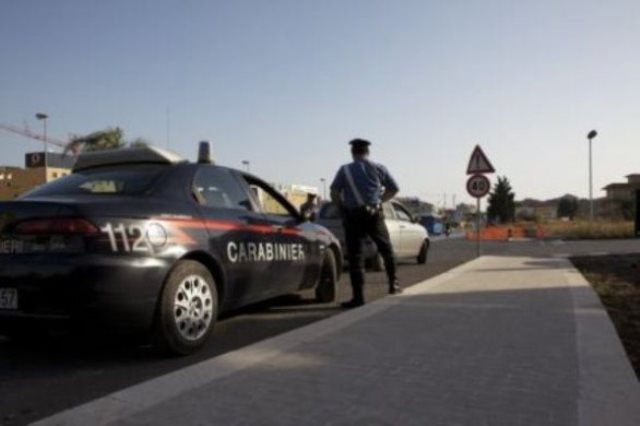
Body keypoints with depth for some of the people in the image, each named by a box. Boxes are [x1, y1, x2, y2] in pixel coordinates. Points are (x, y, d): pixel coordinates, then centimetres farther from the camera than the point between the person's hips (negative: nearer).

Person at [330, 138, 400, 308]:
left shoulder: (345, 170, 2)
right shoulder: (378, 168, 6)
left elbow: (334, 193, -8)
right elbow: (394, 188, 11)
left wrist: (342, 207, 7)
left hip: (352, 216, -1)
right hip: (374, 214, 1)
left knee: (355, 256, 2)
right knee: (386, 249, 20)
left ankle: (358, 297, 0)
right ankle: (393, 284, 26)